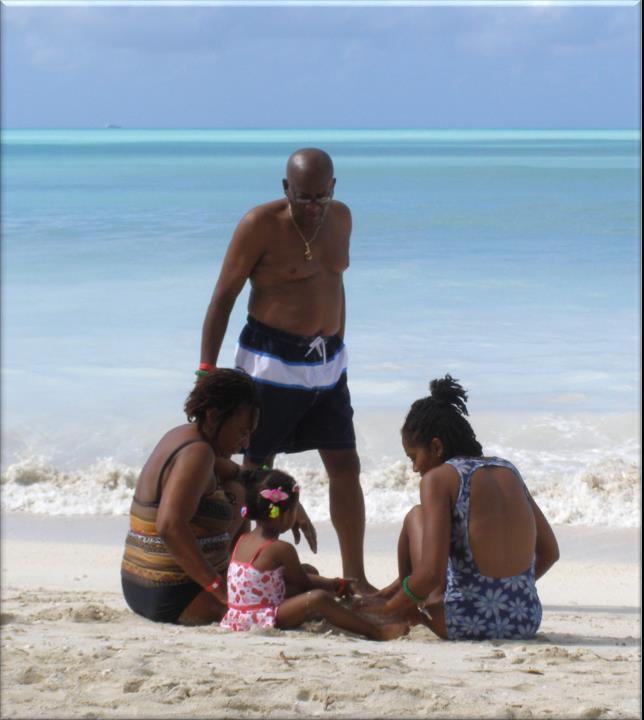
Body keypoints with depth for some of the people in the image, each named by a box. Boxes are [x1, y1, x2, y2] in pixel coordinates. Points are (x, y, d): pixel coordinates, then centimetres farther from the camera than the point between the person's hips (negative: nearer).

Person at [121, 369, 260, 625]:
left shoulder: (181, 436, 12)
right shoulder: (197, 453, -18)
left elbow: (244, 477, 29)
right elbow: (169, 526, -32)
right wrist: (219, 588, -29)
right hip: (175, 600, -10)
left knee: (236, 493, 23)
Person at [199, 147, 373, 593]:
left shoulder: (340, 218, 6)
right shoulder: (261, 224, -13)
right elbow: (224, 296, -10)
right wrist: (207, 369, -15)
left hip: (326, 362, 6)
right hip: (271, 360, -6)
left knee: (346, 467, 5)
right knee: (257, 469, -1)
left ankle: (356, 580, 13)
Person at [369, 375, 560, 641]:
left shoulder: (438, 479, -7)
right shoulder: (508, 470, 11)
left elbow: (431, 574, -15)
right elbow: (550, 552, 15)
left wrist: (388, 608, 1)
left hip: (468, 625, -5)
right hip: (526, 622, 6)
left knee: (414, 518, 18)